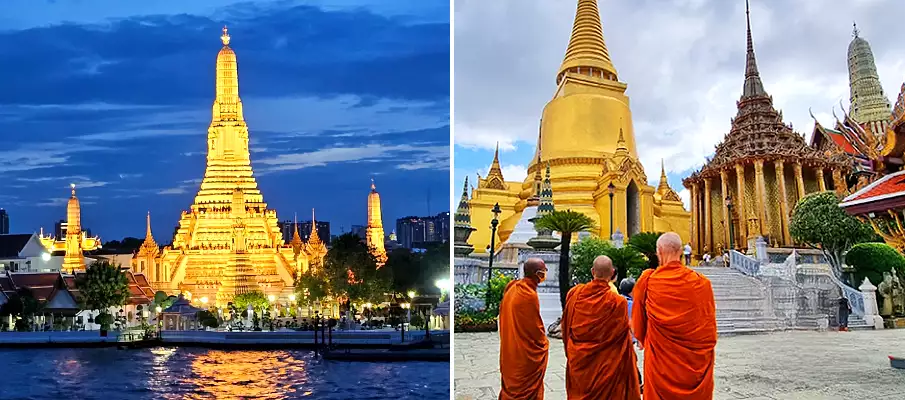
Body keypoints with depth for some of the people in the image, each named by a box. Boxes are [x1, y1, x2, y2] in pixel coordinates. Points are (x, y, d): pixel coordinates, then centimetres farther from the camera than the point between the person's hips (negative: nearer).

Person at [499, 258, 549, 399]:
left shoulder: (511, 288, 1)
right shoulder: (529, 295, -24)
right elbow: (535, 326, -16)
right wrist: (544, 343, 1)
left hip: (509, 349, 8)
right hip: (527, 353, -8)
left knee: (510, 385, 18)